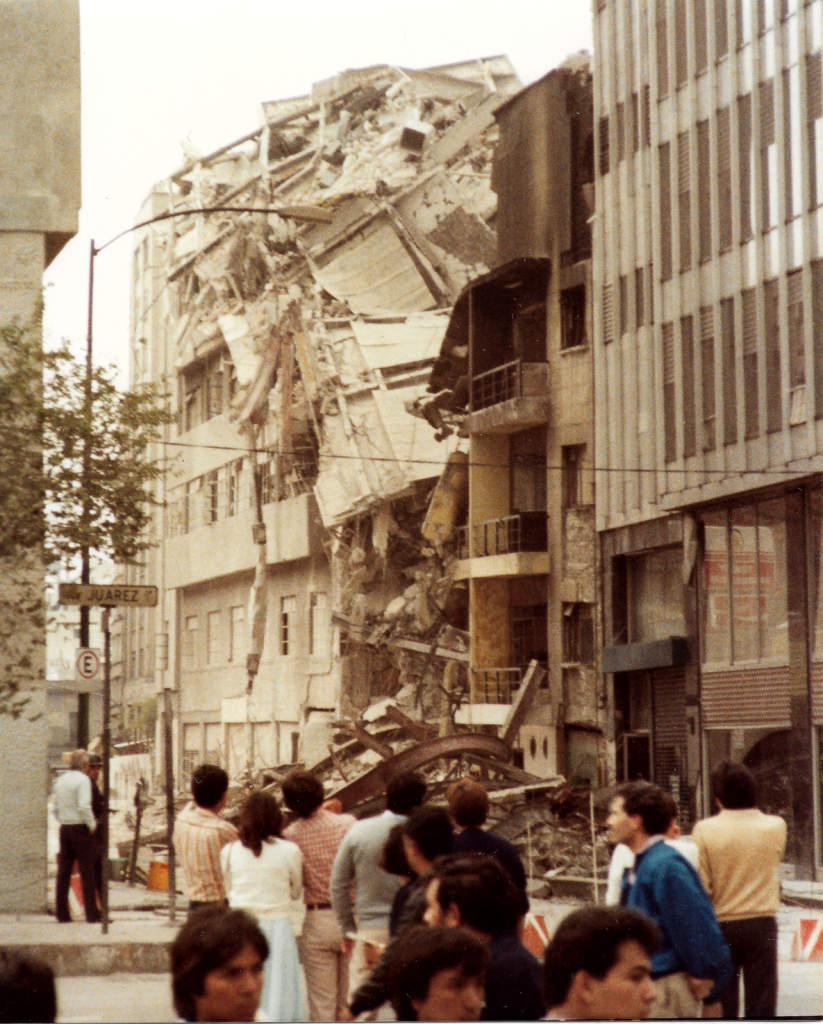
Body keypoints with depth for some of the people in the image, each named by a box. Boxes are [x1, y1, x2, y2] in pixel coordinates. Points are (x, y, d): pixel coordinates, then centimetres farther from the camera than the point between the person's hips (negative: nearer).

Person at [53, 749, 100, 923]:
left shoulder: (61, 780, 12)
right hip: (81, 829, -7)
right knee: (87, 871, -4)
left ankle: (62, 914, 8)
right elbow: (84, 807, -21)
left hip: (64, 829, 7)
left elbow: (56, 808, 15)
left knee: (63, 871, 7)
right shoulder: (83, 780, -11)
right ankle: (92, 914, -4)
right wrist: (91, 825, -10)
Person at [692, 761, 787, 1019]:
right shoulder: (775, 827, -5)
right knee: (762, 1004, 4)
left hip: (721, 927, -1)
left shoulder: (704, 831, -10)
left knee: (722, 1006, 7)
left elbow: (701, 888, -8)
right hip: (762, 923, 1)